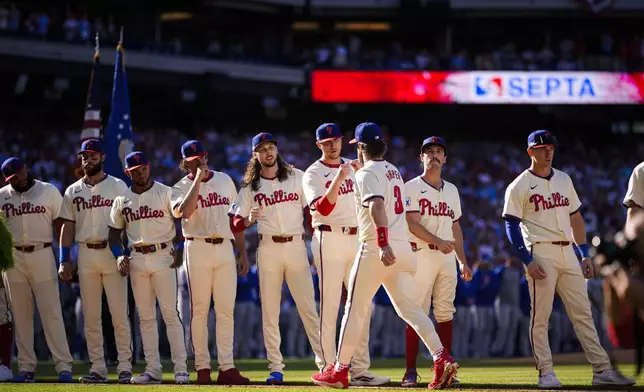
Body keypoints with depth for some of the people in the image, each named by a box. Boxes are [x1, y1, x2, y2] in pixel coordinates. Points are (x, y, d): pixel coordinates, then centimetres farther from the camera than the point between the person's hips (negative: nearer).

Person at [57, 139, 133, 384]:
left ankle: (124, 367, -3)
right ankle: (97, 368, 8)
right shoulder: (73, 191, 12)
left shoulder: (118, 187, 3)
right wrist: (64, 261, 5)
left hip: (112, 253, -3)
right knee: (91, 316, 4)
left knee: (119, 314, -6)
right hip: (86, 255, 3)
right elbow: (68, 226, 13)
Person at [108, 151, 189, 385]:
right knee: (145, 317, 5)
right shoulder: (122, 199, 11)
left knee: (170, 313, -8)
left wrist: (179, 250, -15)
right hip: (136, 259, 4)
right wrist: (119, 255, 0)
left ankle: (181, 369, -8)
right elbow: (115, 232, 17)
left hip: (163, 257, -4)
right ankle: (153, 370, 8)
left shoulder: (165, 193, 0)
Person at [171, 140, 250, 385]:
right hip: (198, 250, -3)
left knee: (226, 310, -1)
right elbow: (183, 212, -20)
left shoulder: (225, 180, 13)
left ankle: (226, 367, -2)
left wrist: (243, 253, 11)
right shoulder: (182, 188, 2)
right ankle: (202, 367, 3)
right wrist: (198, 180, -15)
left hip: (225, 249, 3)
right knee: (199, 311, -1)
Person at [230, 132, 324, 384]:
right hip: (268, 249, 1)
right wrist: (249, 220, -19)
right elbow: (236, 224, 4)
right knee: (269, 312, 1)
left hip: (296, 247, -1)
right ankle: (275, 368, 5)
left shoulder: (297, 177, 5)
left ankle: (324, 361, -4)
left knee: (309, 308, -4)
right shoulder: (250, 186, 6)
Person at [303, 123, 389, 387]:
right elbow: (323, 208, -20)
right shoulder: (313, 174, -3)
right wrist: (338, 180, -29)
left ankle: (359, 370, 7)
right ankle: (329, 369, -3)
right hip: (329, 240, -6)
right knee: (329, 307, -6)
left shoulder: (352, 169, 16)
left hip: (356, 240, 6)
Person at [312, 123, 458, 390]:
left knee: (355, 309, 2)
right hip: (402, 246, 8)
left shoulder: (367, 173, -8)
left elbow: (377, 206, -25)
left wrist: (383, 245, -34)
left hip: (376, 248, -8)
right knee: (409, 307, 5)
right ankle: (442, 359, -13)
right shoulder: (393, 171, 18)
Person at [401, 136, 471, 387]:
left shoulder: (452, 190, 18)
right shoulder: (412, 188, -1)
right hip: (421, 254, -5)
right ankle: (411, 371, -6)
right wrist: (438, 242, -23)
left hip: (447, 256, 5)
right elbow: (412, 224, -11)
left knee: (445, 314, 3)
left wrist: (463, 262, 14)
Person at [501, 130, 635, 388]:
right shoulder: (519, 187, -2)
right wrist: (527, 261, -15)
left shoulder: (564, 180, 15)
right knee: (541, 315, -4)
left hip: (568, 253, 6)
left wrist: (585, 254, 12)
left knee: (583, 313, 3)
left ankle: (602, 370, 2)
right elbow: (511, 226, -6)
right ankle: (546, 373, 1)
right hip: (542, 254, -6)